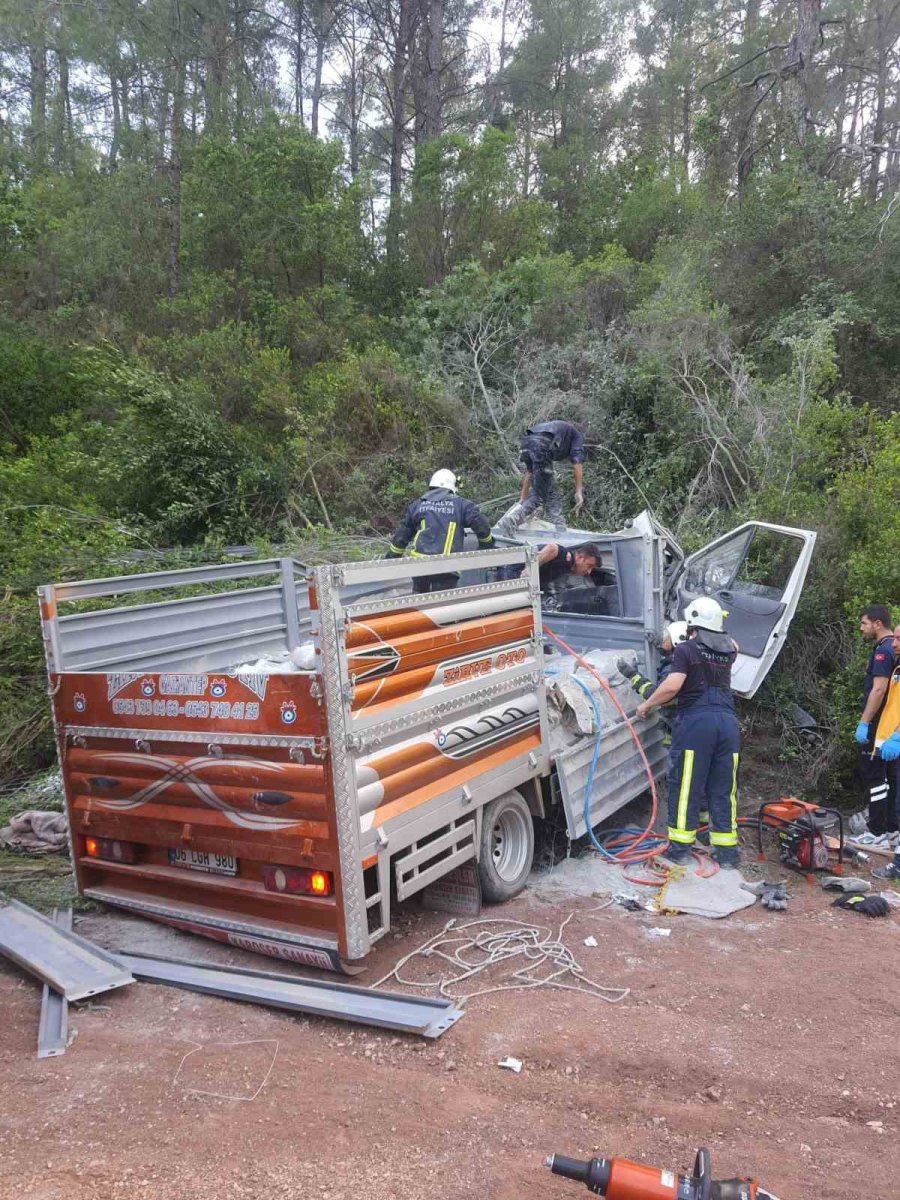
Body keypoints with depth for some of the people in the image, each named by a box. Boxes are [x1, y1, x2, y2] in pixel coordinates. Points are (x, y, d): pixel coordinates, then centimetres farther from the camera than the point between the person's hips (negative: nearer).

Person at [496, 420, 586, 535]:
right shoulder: (577, 435, 30)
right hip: (542, 446, -6)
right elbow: (577, 463, 11)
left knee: (552, 491, 19)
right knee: (538, 497, -2)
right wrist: (579, 491, 7)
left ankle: (560, 529, 18)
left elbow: (530, 472, 37)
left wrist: (523, 498, 38)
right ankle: (508, 524, -18)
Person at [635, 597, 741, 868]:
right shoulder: (727, 650, 15)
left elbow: (672, 685, -14)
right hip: (727, 722, 5)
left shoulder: (686, 650, -2)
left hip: (696, 721, -5)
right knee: (723, 789, 10)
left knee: (686, 787, 3)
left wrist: (647, 704, -2)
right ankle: (727, 851, 15)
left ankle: (679, 848, 8)